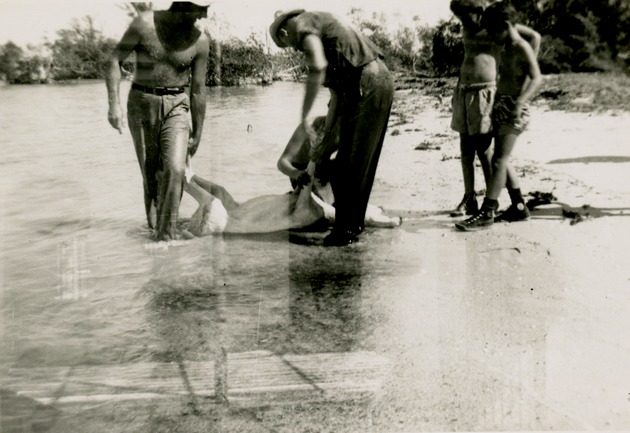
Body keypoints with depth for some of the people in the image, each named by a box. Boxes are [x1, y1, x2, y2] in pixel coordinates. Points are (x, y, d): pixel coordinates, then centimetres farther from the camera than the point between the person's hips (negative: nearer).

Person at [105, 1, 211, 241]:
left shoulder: (200, 41, -5)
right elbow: (114, 59, -4)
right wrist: (114, 104, -14)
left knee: (175, 170, -18)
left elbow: (198, 90, 2)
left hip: (176, 107, 0)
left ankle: (166, 236, -9)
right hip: (141, 104, 0)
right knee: (151, 174, 4)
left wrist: (197, 134, 7)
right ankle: (154, 228, 24)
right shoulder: (144, 23, -9)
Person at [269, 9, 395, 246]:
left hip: (366, 85, -10)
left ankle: (345, 230, 4)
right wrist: (325, 140, 26)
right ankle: (354, 225, 24)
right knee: (361, 164, 16)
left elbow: (318, 66, -22)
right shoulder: (322, 28, 27)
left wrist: (305, 113, -15)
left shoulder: (303, 23, 0)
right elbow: (336, 95, 25)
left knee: (348, 166, -3)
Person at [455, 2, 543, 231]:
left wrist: (521, 102, -37)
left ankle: (486, 213, -10)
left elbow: (537, 78, -24)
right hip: (500, 107, 10)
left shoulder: (522, 48, -12)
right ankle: (519, 207, 21)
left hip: (514, 109, -10)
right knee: (501, 160, 12)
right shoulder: (506, 49, 16)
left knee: (498, 160, -11)